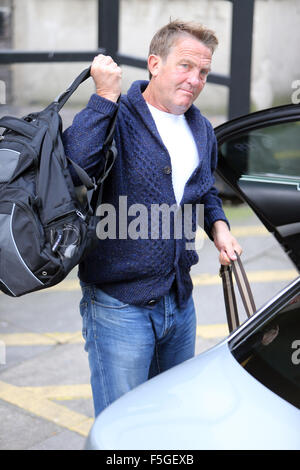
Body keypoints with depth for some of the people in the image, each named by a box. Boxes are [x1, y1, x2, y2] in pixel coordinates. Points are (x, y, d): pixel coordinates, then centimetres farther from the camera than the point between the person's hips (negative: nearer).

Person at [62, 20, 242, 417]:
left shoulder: (201, 129, 11)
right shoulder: (116, 119, -13)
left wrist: (218, 226, 8)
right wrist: (105, 97, -30)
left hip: (180, 302, 7)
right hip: (119, 304, -7)